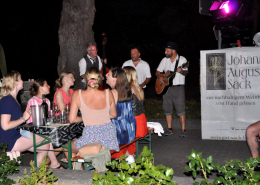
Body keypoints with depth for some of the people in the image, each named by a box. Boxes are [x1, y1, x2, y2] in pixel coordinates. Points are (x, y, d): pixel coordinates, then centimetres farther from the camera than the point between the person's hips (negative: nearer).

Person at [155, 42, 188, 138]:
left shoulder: (182, 59, -2)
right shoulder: (164, 60, 11)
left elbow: (185, 72, -12)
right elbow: (158, 71, 14)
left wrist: (181, 71, -34)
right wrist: (159, 77, -7)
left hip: (178, 87, -4)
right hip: (166, 87, 5)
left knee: (180, 109, -8)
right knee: (167, 109, 7)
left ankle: (183, 130, -1)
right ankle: (169, 129, 19)